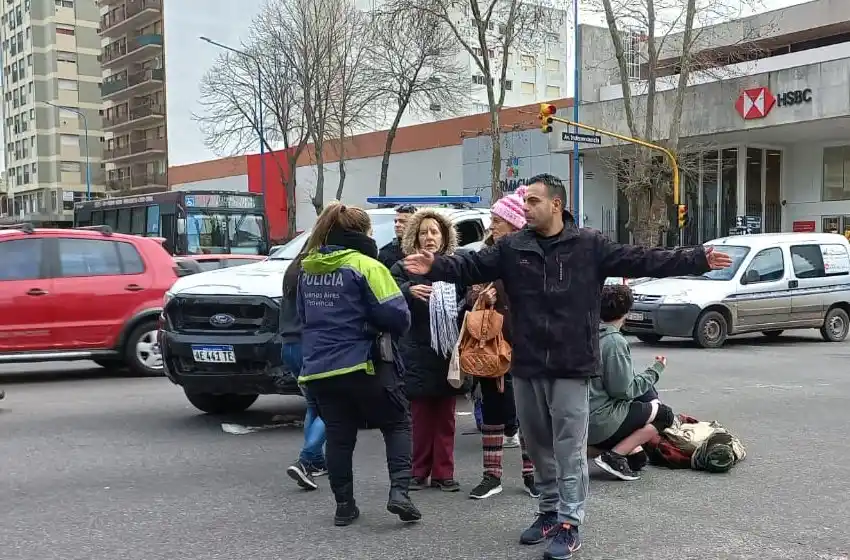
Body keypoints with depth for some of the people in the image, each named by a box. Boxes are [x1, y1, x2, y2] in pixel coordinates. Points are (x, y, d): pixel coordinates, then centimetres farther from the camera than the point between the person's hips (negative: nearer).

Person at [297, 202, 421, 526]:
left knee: (338, 435, 13)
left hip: (318, 367, 5)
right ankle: (399, 491, -1)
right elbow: (396, 315, -15)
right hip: (363, 365, -5)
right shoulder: (365, 266, -13)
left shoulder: (307, 269, 8)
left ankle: (344, 505, 16)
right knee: (397, 423, 11)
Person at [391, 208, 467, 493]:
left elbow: (467, 304, 16)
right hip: (418, 355, -3)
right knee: (420, 416, 1)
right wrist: (409, 290, -35)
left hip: (449, 354, 3)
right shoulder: (405, 269, 2)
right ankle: (418, 472, 11)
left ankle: (443, 473, 15)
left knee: (446, 417, 8)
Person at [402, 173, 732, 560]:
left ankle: (569, 524, 11)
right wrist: (435, 267, -21)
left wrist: (697, 260, -12)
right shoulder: (511, 247, 4)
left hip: (570, 367, -4)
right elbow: (471, 266, -3)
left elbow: (643, 260, -5)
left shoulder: (590, 246, -3)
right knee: (538, 446, 16)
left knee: (569, 449, 1)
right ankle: (549, 512, 32)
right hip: (526, 366, 4)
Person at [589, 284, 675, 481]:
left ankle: (634, 451, 10)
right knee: (664, 414, 4)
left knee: (647, 393, 21)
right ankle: (614, 456, -5)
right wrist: (655, 371, -2)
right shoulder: (615, 341, -17)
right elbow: (624, 390, -16)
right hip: (600, 422, -8)